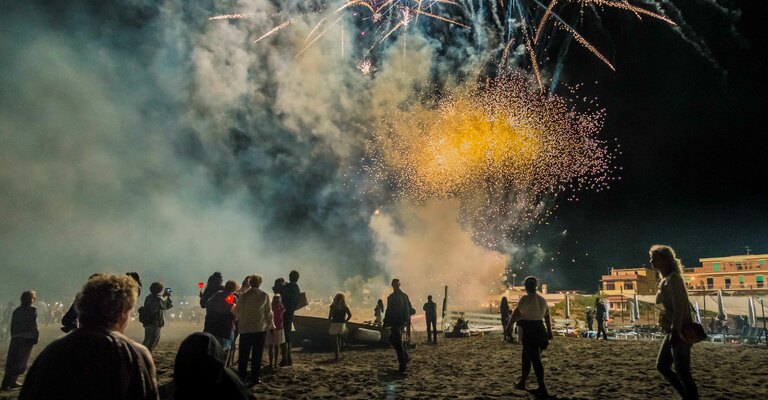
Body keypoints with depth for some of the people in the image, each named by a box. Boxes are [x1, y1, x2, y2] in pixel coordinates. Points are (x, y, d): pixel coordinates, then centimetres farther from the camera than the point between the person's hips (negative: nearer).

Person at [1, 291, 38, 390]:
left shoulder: (16, 310, 13)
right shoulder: (32, 309, -5)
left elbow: (12, 325, 13)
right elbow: (33, 325, -11)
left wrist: (14, 336, 16)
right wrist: (36, 337, -5)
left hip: (15, 338, 6)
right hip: (27, 337, -5)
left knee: (11, 361, 11)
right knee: (22, 360, 2)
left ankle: (6, 383, 12)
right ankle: (12, 381, -3)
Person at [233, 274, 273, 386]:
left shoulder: (244, 296, -6)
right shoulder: (265, 296, -4)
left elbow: (237, 311, 2)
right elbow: (269, 311, 1)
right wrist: (271, 325, 15)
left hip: (246, 328, 0)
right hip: (261, 328, 0)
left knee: (243, 355, 9)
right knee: (257, 355, 7)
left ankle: (241, 377, 9)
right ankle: (254, 378, 9)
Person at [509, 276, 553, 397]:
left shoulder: (526, 298, -14)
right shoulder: (542, 299, 10)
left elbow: (516, 313, -15)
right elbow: (547, 316, 15)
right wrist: (549, 331, 21)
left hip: (528, 331, -8)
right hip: (539, 329, 8)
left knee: (535, 359, -4)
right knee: (526, 357, 19)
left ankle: (542, 389, -2)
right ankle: (522, 383, 28)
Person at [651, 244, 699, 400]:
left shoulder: (673, 279, -14)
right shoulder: (665, 280, 14)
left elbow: (679, 307, -21)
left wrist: (675, 331, -25)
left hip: (679, 332, -10)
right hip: (672, 332, 10)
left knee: (682, 371, -4)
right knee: (662, 365, 15)